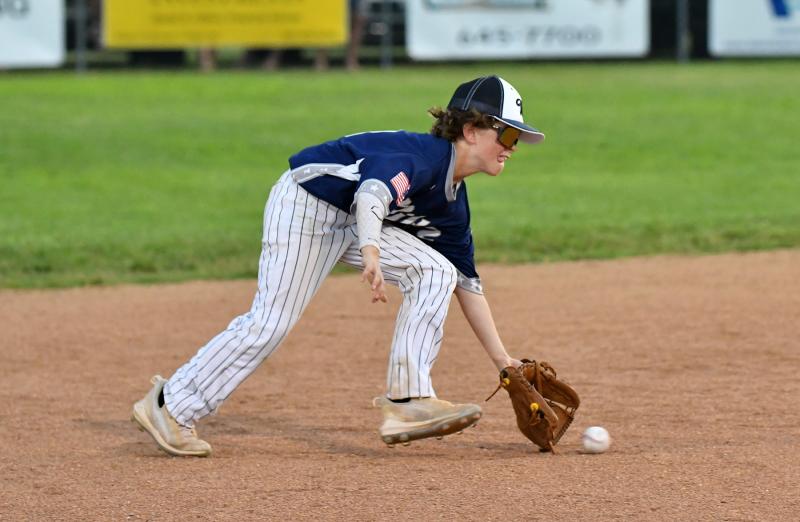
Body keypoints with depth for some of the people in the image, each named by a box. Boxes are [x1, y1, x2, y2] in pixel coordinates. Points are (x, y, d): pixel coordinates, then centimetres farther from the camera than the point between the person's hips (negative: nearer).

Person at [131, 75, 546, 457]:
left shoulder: (452, 204, 6)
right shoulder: (424, 156, -22)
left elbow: (466, 284, 13)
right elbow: (371, 194, -42)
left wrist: (501, 359, 11)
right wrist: (371, 253, -60)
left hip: (351, 222, 9)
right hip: (303, 202, -9)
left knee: (435, 272, -6)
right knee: (271, 321, -15)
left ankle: (407, 400, -13)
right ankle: (170, 406, -6)